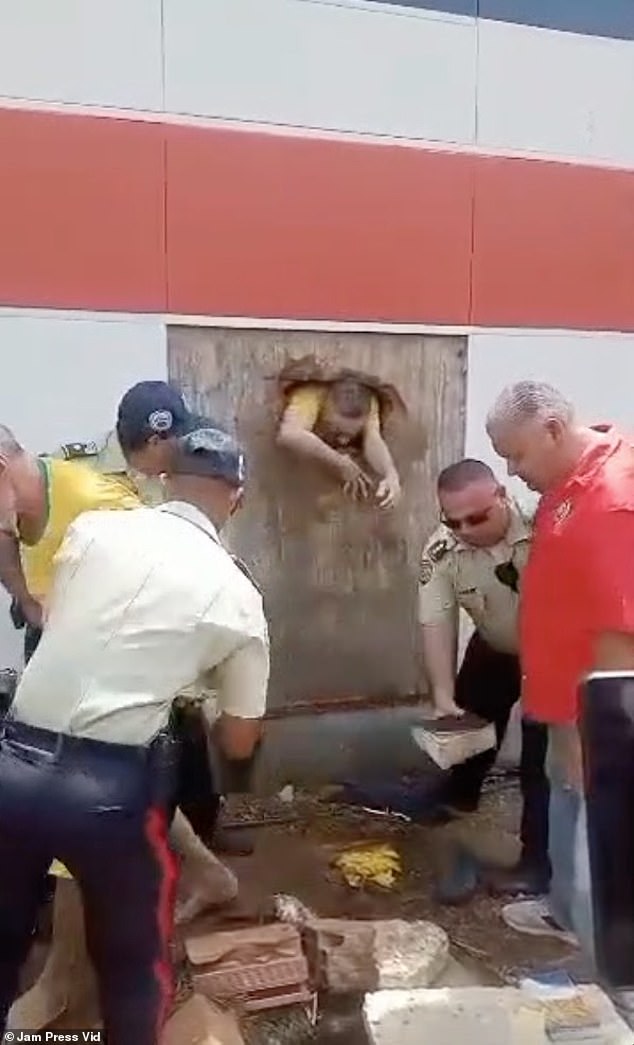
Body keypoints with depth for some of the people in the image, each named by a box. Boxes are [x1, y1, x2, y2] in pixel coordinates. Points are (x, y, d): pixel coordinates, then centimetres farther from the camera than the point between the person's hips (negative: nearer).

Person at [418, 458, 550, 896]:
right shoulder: (441, 552, -22)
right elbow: (437, 623, -19)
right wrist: (443, 694, -26)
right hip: (495, 650, 4)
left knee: (542, 758, -2)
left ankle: (538, 861, 13)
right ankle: (454, 804, 40)